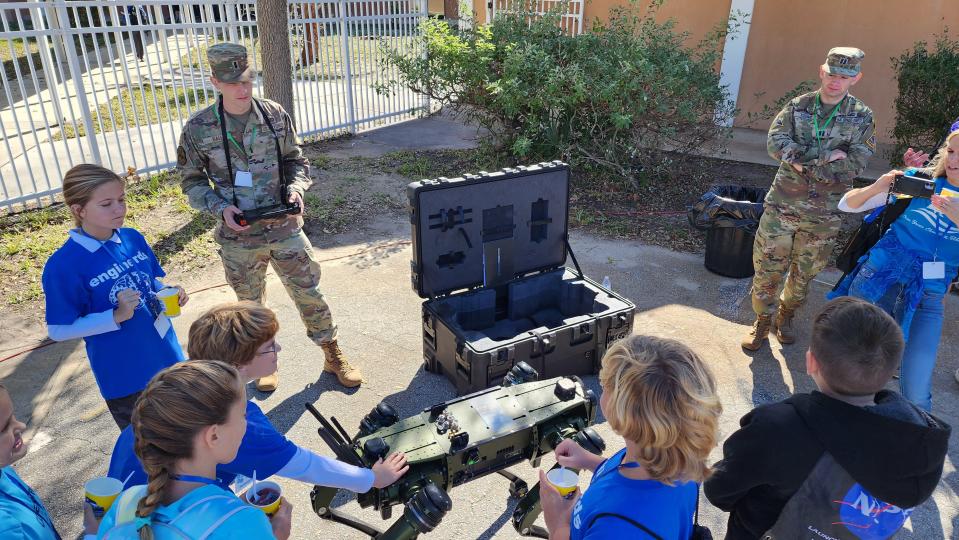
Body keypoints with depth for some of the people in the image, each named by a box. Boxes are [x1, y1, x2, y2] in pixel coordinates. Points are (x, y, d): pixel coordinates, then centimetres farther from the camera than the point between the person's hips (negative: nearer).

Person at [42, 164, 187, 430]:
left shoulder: (133, 238, -4)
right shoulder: (63, 266, -20)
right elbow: (59, 330, -15)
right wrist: (117, 316, -26)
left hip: (166, 355, 5)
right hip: (123, 375, -5)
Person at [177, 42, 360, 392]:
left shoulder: (275, 115, -4)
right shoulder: (198, 128, -8)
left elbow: (296, 160, 8)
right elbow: (192, 180, 1)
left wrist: (296, 189, -12)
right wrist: (220, 207, -16)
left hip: (285, 228, 1)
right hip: (238, 236, 0)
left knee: (309, 294, 9)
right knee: (251, 304, 17)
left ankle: (333, 356, 28)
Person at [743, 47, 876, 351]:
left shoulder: (862, 118, -2)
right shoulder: (798, 106, 1)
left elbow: (856, 165, -12)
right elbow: (775, 142, -14)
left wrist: (804, 161, -19)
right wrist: (827, 159, -21)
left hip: (824, 213, 0)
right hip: (782, 203, 0)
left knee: (805, 272, 15)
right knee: (768, 265, 4)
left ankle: (786, 315, 37)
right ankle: (762, 319, 22)